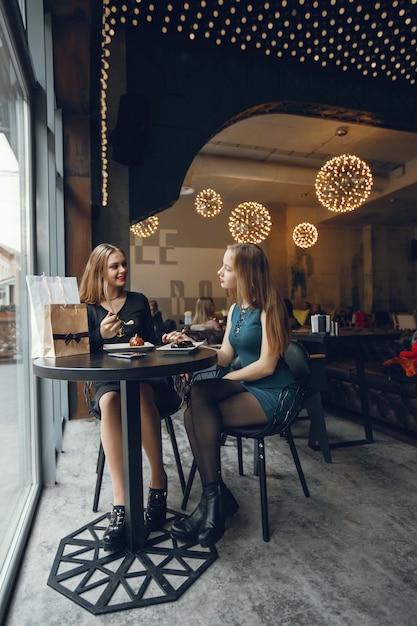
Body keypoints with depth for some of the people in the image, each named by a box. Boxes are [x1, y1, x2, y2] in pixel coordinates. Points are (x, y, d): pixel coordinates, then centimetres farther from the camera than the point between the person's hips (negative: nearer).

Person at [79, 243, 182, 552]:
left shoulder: (139, 301, 14)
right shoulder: (88, 308, 11)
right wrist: (101, 335, -15)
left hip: (143, 376, 0)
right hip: (107, 380, 0)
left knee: (141, 392, -36)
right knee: (109, 401, -36)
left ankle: (158, 478, -21)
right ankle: (120, 503, -36)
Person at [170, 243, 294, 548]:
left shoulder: (268, 307, -10)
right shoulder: (235, 310, 14)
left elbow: (267, 365, -16)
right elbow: (225, 356, 11)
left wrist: (224, 381, -17)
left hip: (271, 394, -7)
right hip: (243, 387, 7)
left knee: (201, 394, -26)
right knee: (192, 415, -20)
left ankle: (213, 499, -14)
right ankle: (219, 498, -10)